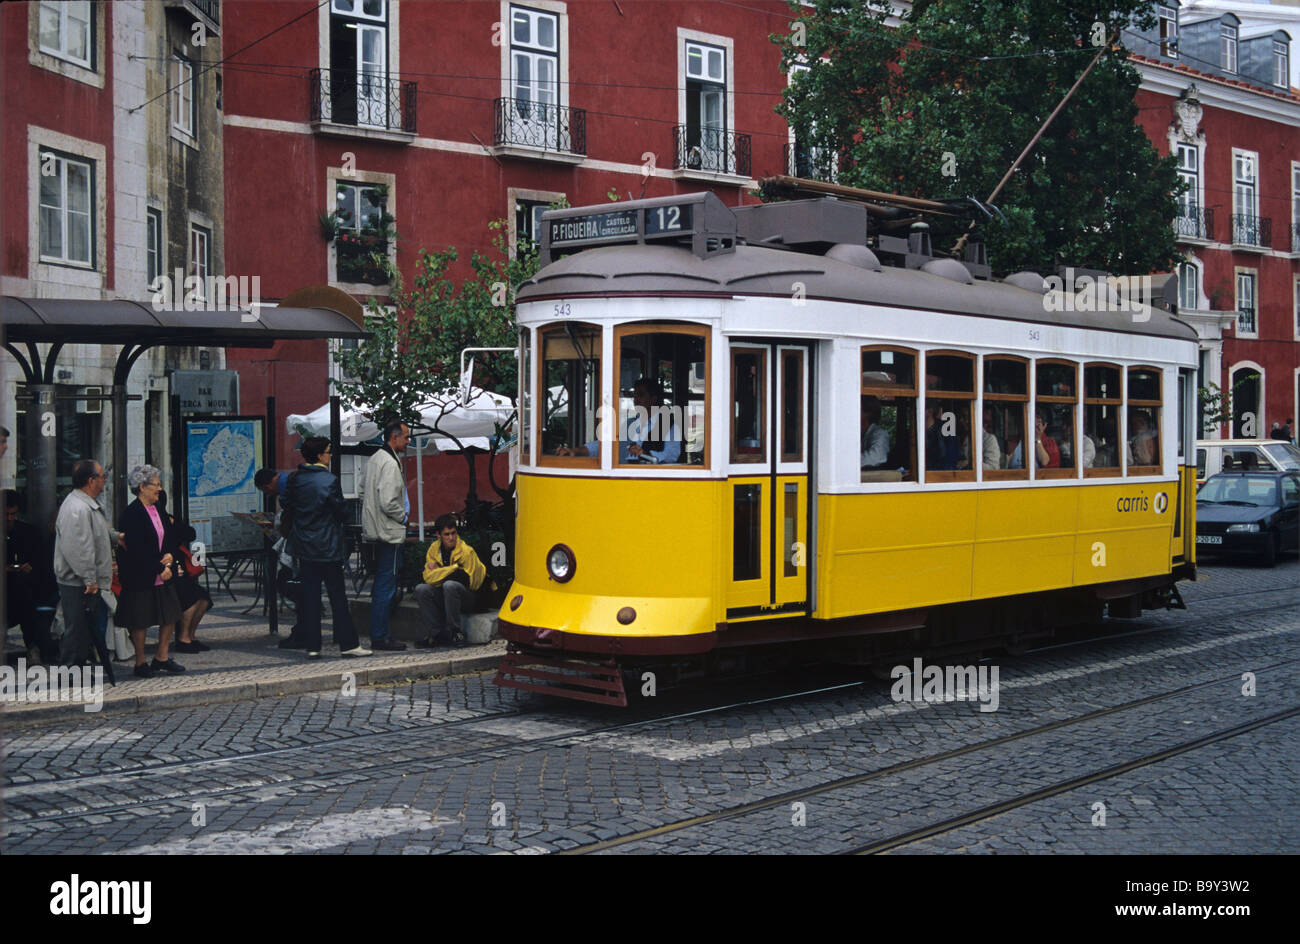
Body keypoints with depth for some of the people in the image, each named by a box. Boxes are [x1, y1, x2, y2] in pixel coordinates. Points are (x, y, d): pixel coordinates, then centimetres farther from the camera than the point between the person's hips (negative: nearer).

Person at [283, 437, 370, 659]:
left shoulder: (295, 480, 2)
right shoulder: (329, 480, -14)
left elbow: (288, 507, 11)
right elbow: (342, 513, -9)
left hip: (304, 548, 5)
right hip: (328, 547, -5)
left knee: (309, 597, 7)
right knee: (337, 595, 2)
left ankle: (312, 646, 7)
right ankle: (348, 643, 5)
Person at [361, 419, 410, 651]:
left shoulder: (374, 459, 14)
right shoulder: (390, 463, -18)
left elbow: (364, 491, 23)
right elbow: (388, 503, -24)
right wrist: (404, 517, -8)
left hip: (375, 531, 11)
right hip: (389, 533, -11)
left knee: (381, 585, 15)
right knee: (386, 587, -6)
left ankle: (377, 634, 20)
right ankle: (380, 638, -3)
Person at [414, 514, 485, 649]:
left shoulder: (466, 551, -12)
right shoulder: (434, 549, 2)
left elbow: (469, 581, -13)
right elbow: (428, 577, -4)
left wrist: (439, 572, -12)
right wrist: (454, 569, -19)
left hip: (465, 595, -5)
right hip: (442, 596, 5)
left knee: (449, 585, -36)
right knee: (421, 590, -23)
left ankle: (454, 632, -24)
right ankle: (436, 634, -16)